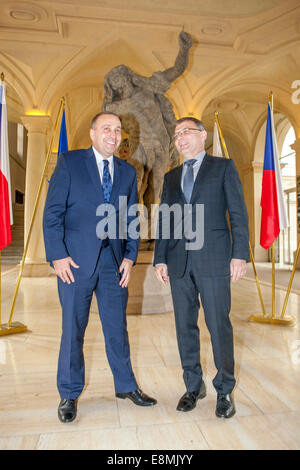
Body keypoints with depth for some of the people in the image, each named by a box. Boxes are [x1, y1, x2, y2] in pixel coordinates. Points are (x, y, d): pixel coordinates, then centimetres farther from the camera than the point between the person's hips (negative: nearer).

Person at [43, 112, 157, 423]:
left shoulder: (128, 172, 12)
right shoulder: (69, 162, 1)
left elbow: (132, 218, 11)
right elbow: (52, 213, -4)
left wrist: (130, 256, 0)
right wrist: (58, 255, -11)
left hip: (114, 260, 3)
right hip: (76, 259, -3)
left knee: (117, 326, 12)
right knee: (73, 329, 7)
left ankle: (126, 386, 32)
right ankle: (69, 395, 28)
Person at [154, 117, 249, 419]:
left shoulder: (223, 167, 8)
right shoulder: (171, 177, 19)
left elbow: (238, 213, 0)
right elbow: (164, 220, 14)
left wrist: (239, 254, -9)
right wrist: (160, 259, 6)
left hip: (213, 259, -4)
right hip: (179, 261, 4)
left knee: (219, 325, 1)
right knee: (185, 326, 9)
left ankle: (224, 390, 20)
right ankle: (194, 386, 26)